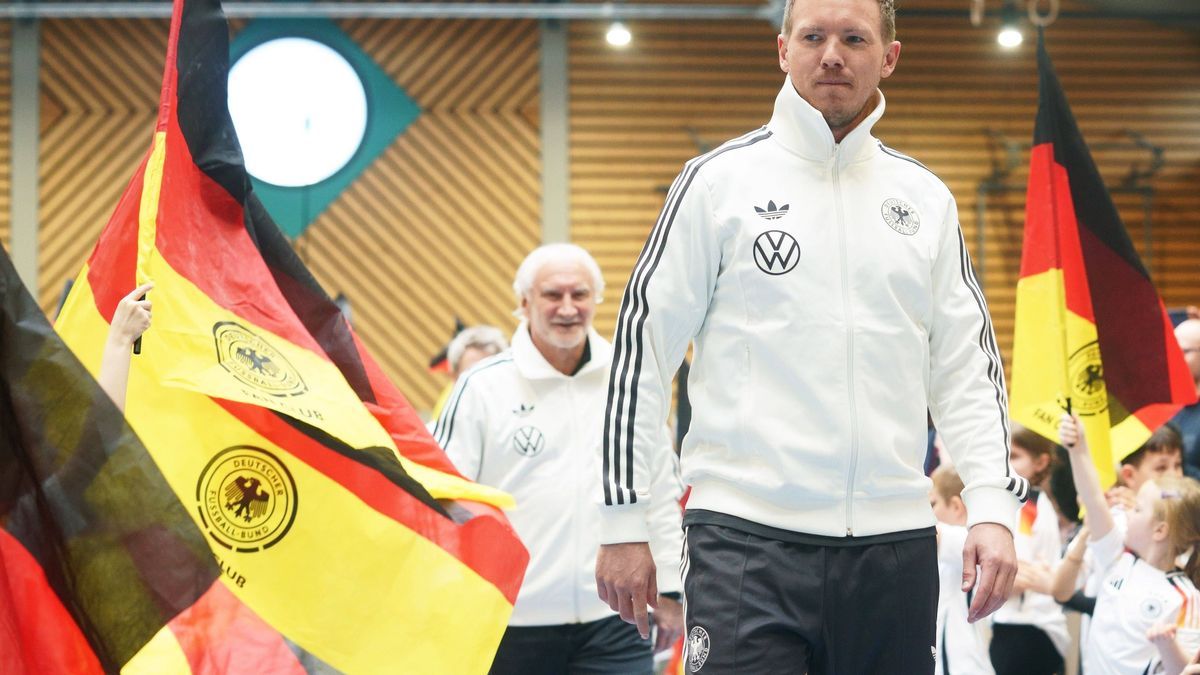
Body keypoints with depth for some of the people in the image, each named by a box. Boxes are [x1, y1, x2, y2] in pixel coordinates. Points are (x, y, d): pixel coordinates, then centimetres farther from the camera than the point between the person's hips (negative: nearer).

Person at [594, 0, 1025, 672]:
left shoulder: (925, 199, 13)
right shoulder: (720, 180, 3)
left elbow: (967, 368, 14)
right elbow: (643, 345, 3)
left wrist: (993, 506, 1)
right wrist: (624, 521, -2)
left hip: (894, 541, 4)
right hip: (747, 540, -4)